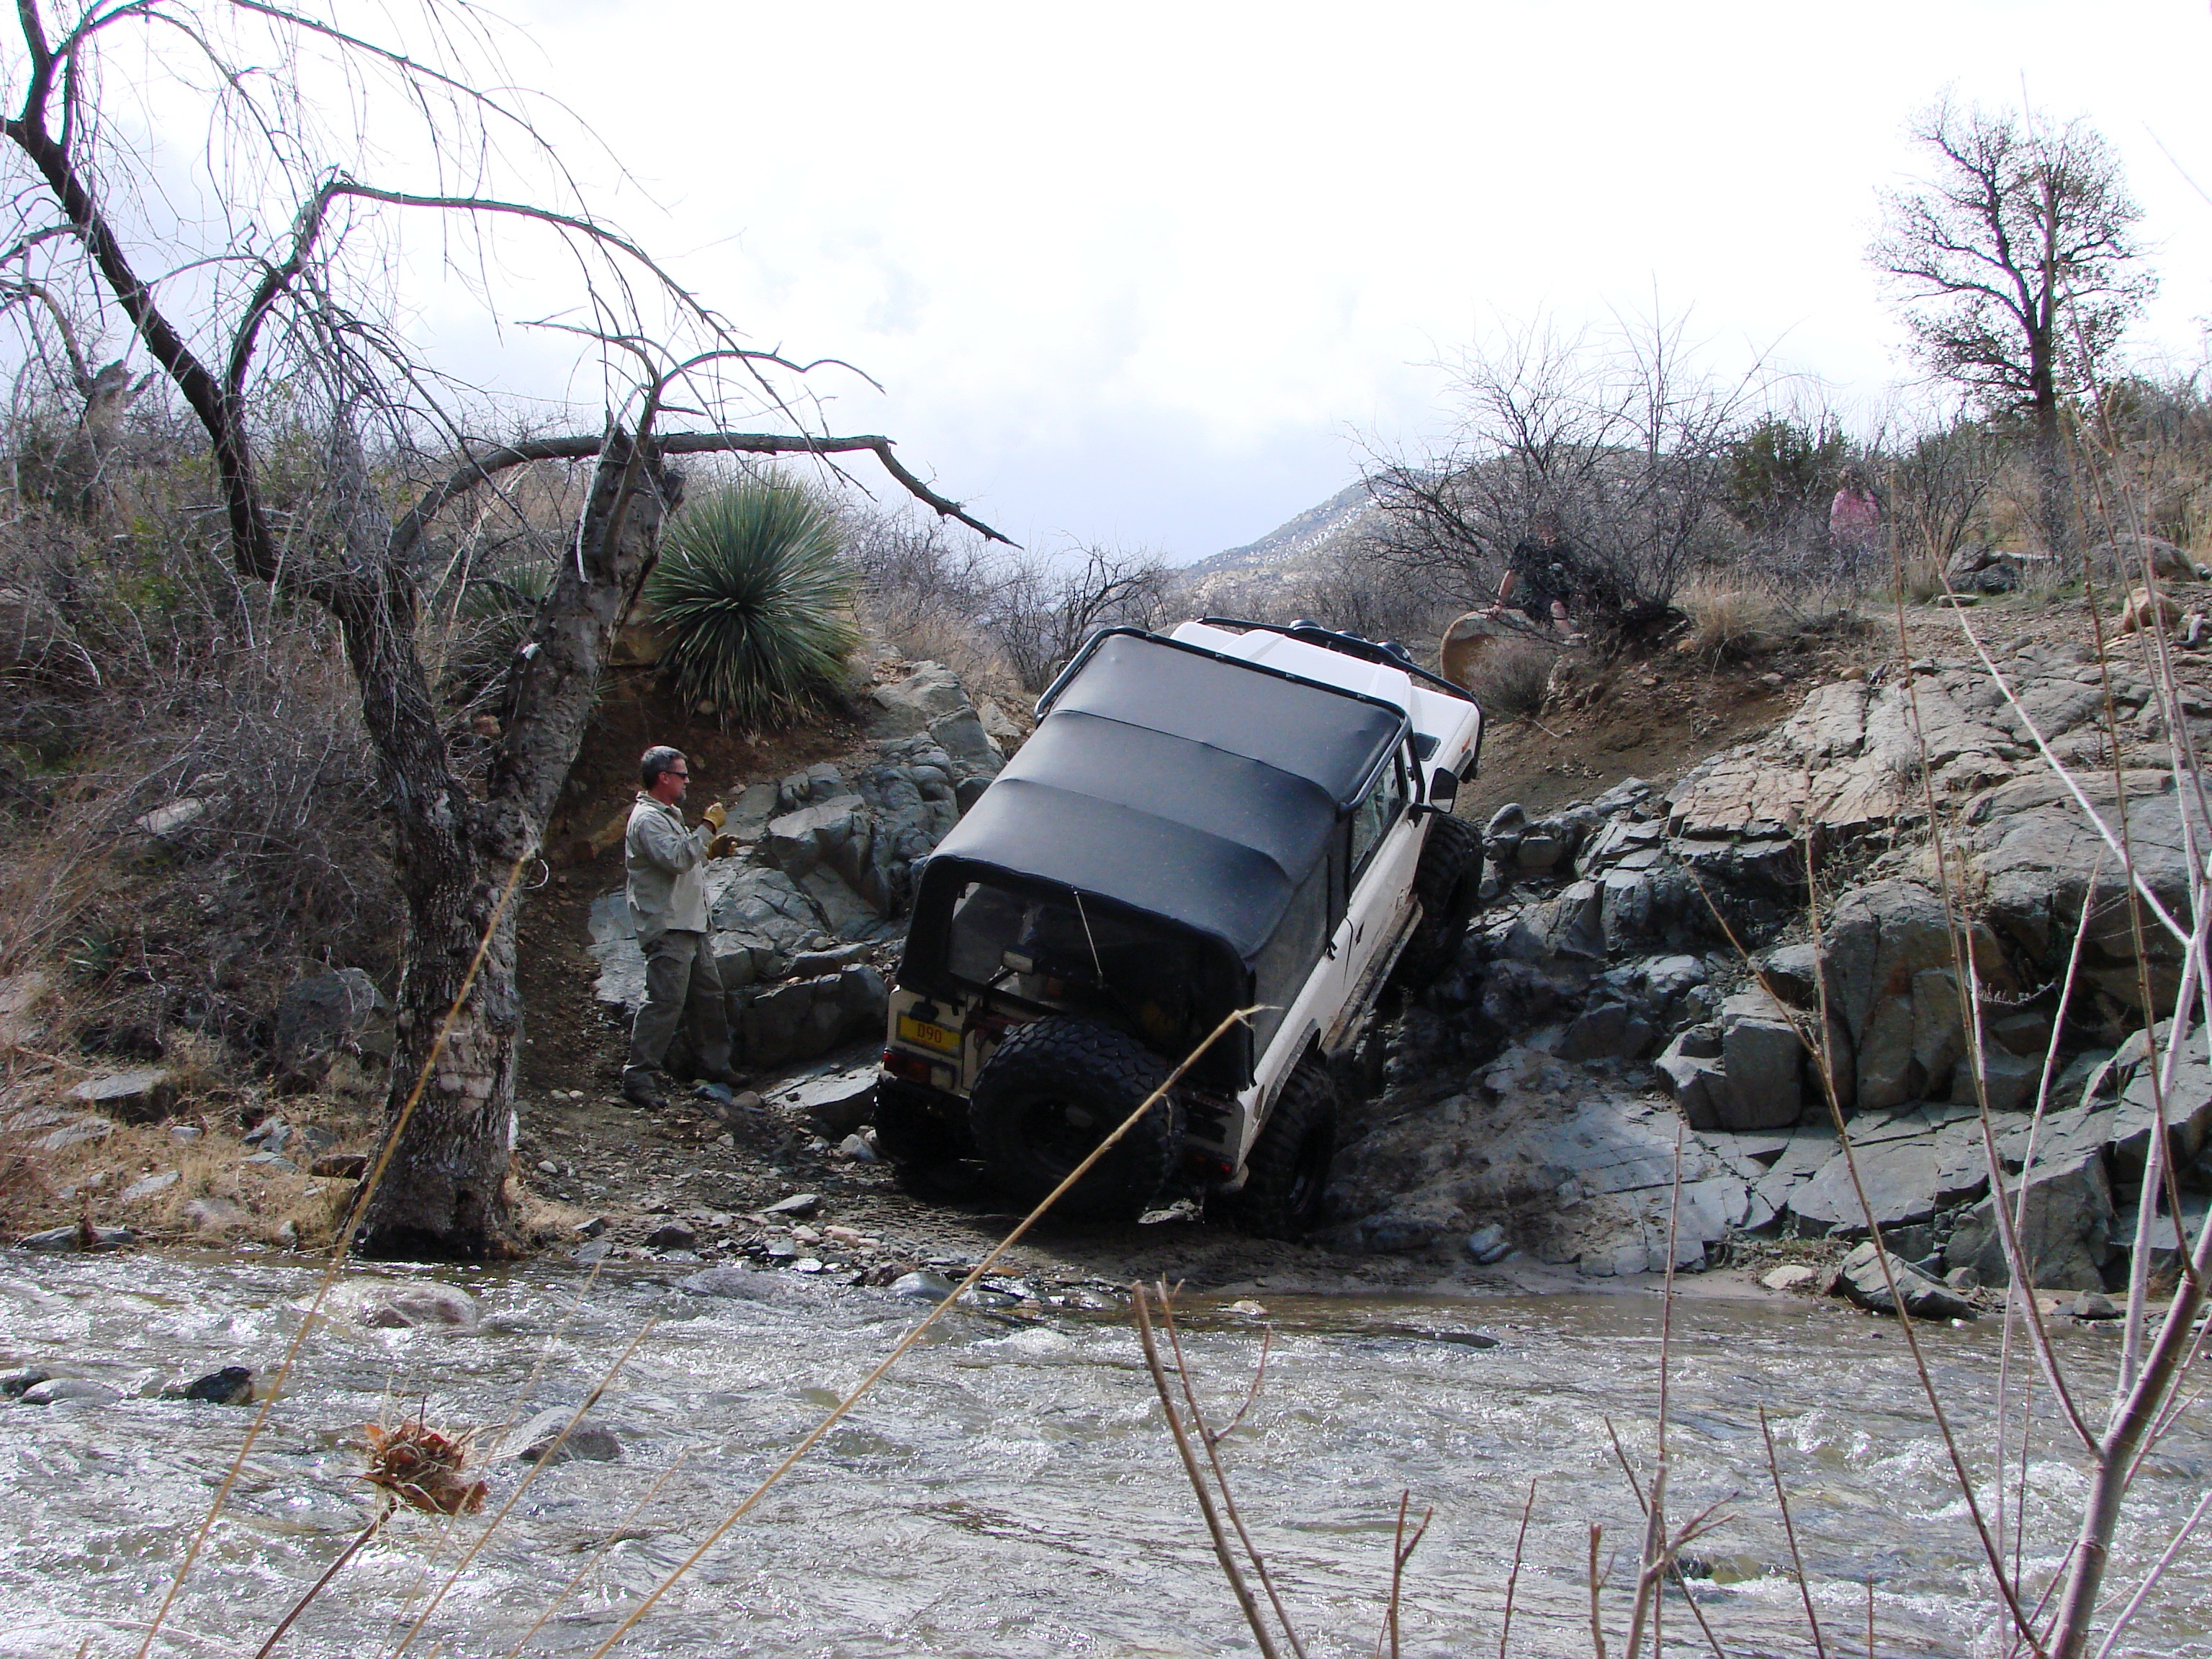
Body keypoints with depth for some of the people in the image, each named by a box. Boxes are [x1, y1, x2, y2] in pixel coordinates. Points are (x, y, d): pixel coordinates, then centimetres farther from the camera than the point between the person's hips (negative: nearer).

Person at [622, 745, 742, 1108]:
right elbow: (676, 859, -26)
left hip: (689, 927, 11)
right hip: (667, 929, -11)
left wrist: (711, 851, 13)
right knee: (666, 1001, -15)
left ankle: (715, 1065, 28)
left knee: (708, 996, 16)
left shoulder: (666, 815, 22)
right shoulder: (647, 819, -13)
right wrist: (708, 827, -18)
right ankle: (639, 1078, -15)